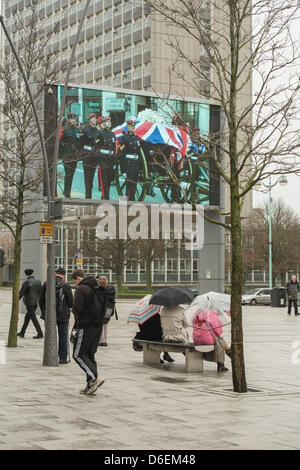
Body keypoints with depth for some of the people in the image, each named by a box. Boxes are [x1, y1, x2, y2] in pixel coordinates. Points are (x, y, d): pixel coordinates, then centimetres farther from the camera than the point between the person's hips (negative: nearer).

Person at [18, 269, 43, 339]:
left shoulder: (26, 282, -11)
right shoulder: (38, 281, 7)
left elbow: (21, 293, -11)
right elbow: (41, 292, 6)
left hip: (29, 303, -7)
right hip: (36, 303, 7)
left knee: (33, 318, -6)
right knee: (27, 317, 17)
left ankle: (40, 333, -11)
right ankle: (22, 333, 23)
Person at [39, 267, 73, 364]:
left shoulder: (46, 284, 0)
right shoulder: (66, 286, -9)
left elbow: (41, 300, 5)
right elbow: (71, 303, -6)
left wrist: (43, 311, 17)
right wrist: (68, 307, 16)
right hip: (62, 315, -2)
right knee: (63, 336, 8)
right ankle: (63, 357, 8)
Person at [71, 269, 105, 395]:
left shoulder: (81, 289, -12)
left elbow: (77, 308, -19)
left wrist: (73, 310, 2)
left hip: (85, 327, -8)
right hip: (98, 327, 8)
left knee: (78, 354, -1)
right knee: (89, 354, 12)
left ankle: (94, 378, -15)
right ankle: (91, 385, 11)